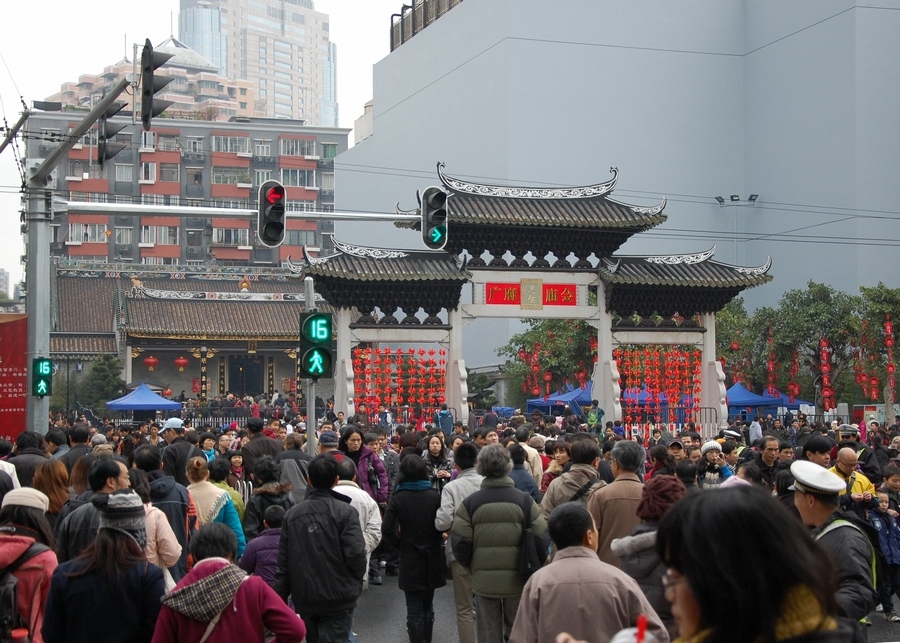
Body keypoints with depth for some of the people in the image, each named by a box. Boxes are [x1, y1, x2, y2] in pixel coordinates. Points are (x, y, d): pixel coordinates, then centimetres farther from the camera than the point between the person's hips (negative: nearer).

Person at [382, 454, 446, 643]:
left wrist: (400, 544, 1)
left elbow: (387, 529, -15)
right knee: (428, 606, 18)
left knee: (414, 609, 1)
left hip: (409, 559, -2)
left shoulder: (398, 498, -9)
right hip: (431, 558, 2)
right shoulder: (435, 496, -6)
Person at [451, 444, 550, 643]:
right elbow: (541, 540, -9)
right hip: (517, 580, 0)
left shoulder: (470, 503, -7)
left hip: (484, 580, 0)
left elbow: (460, 543, -7)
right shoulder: (523, 501, -8)